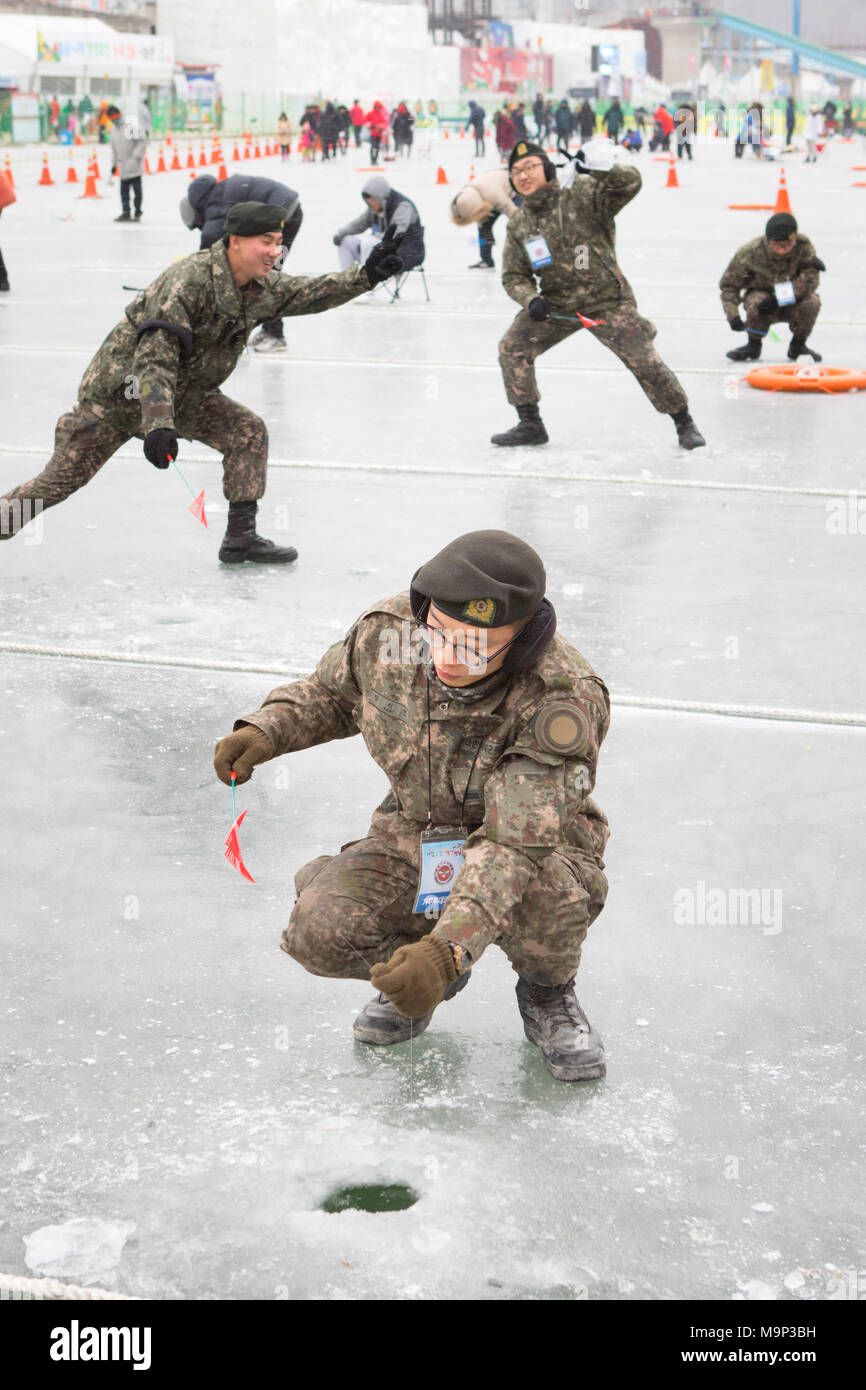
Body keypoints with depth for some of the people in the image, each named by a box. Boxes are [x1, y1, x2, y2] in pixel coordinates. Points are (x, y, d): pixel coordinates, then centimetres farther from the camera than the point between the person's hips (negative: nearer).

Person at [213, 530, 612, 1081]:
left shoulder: (565, 700, -33)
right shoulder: (386, 629, -18)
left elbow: (515, 846, -39)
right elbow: (330, 693, 7)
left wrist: (448, 945, -52)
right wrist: (265, 729, -13)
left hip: (537, 846, -3)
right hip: (414, 831, 4)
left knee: (544, 897, -40)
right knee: (319, 931, -23)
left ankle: (547, 993, -2)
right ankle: (418, 976, 13)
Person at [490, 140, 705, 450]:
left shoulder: (582, 197, -15)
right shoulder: (518, 224, 1)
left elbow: (630, 183, -28)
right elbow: (514, 276, 7)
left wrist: (603, 169, -49)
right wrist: (531, 300, -14)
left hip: (607, 302, -5)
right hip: (555, 305, 5)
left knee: (644, 361, -8)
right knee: (512, 348, -5)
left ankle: (684, 423, 13)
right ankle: (530, 424, 8)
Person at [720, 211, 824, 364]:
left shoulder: (804, 246, -21)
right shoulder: (750, 252, -21)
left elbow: (810, 279, -27)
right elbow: (729, 284, -10)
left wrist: (779, 299, -37)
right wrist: (733, 315, -24)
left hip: (792, 305, 1)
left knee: (811, 302, -31)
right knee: (757, 301, -35)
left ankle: (797, 346, -3)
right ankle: (753, 345, -6)